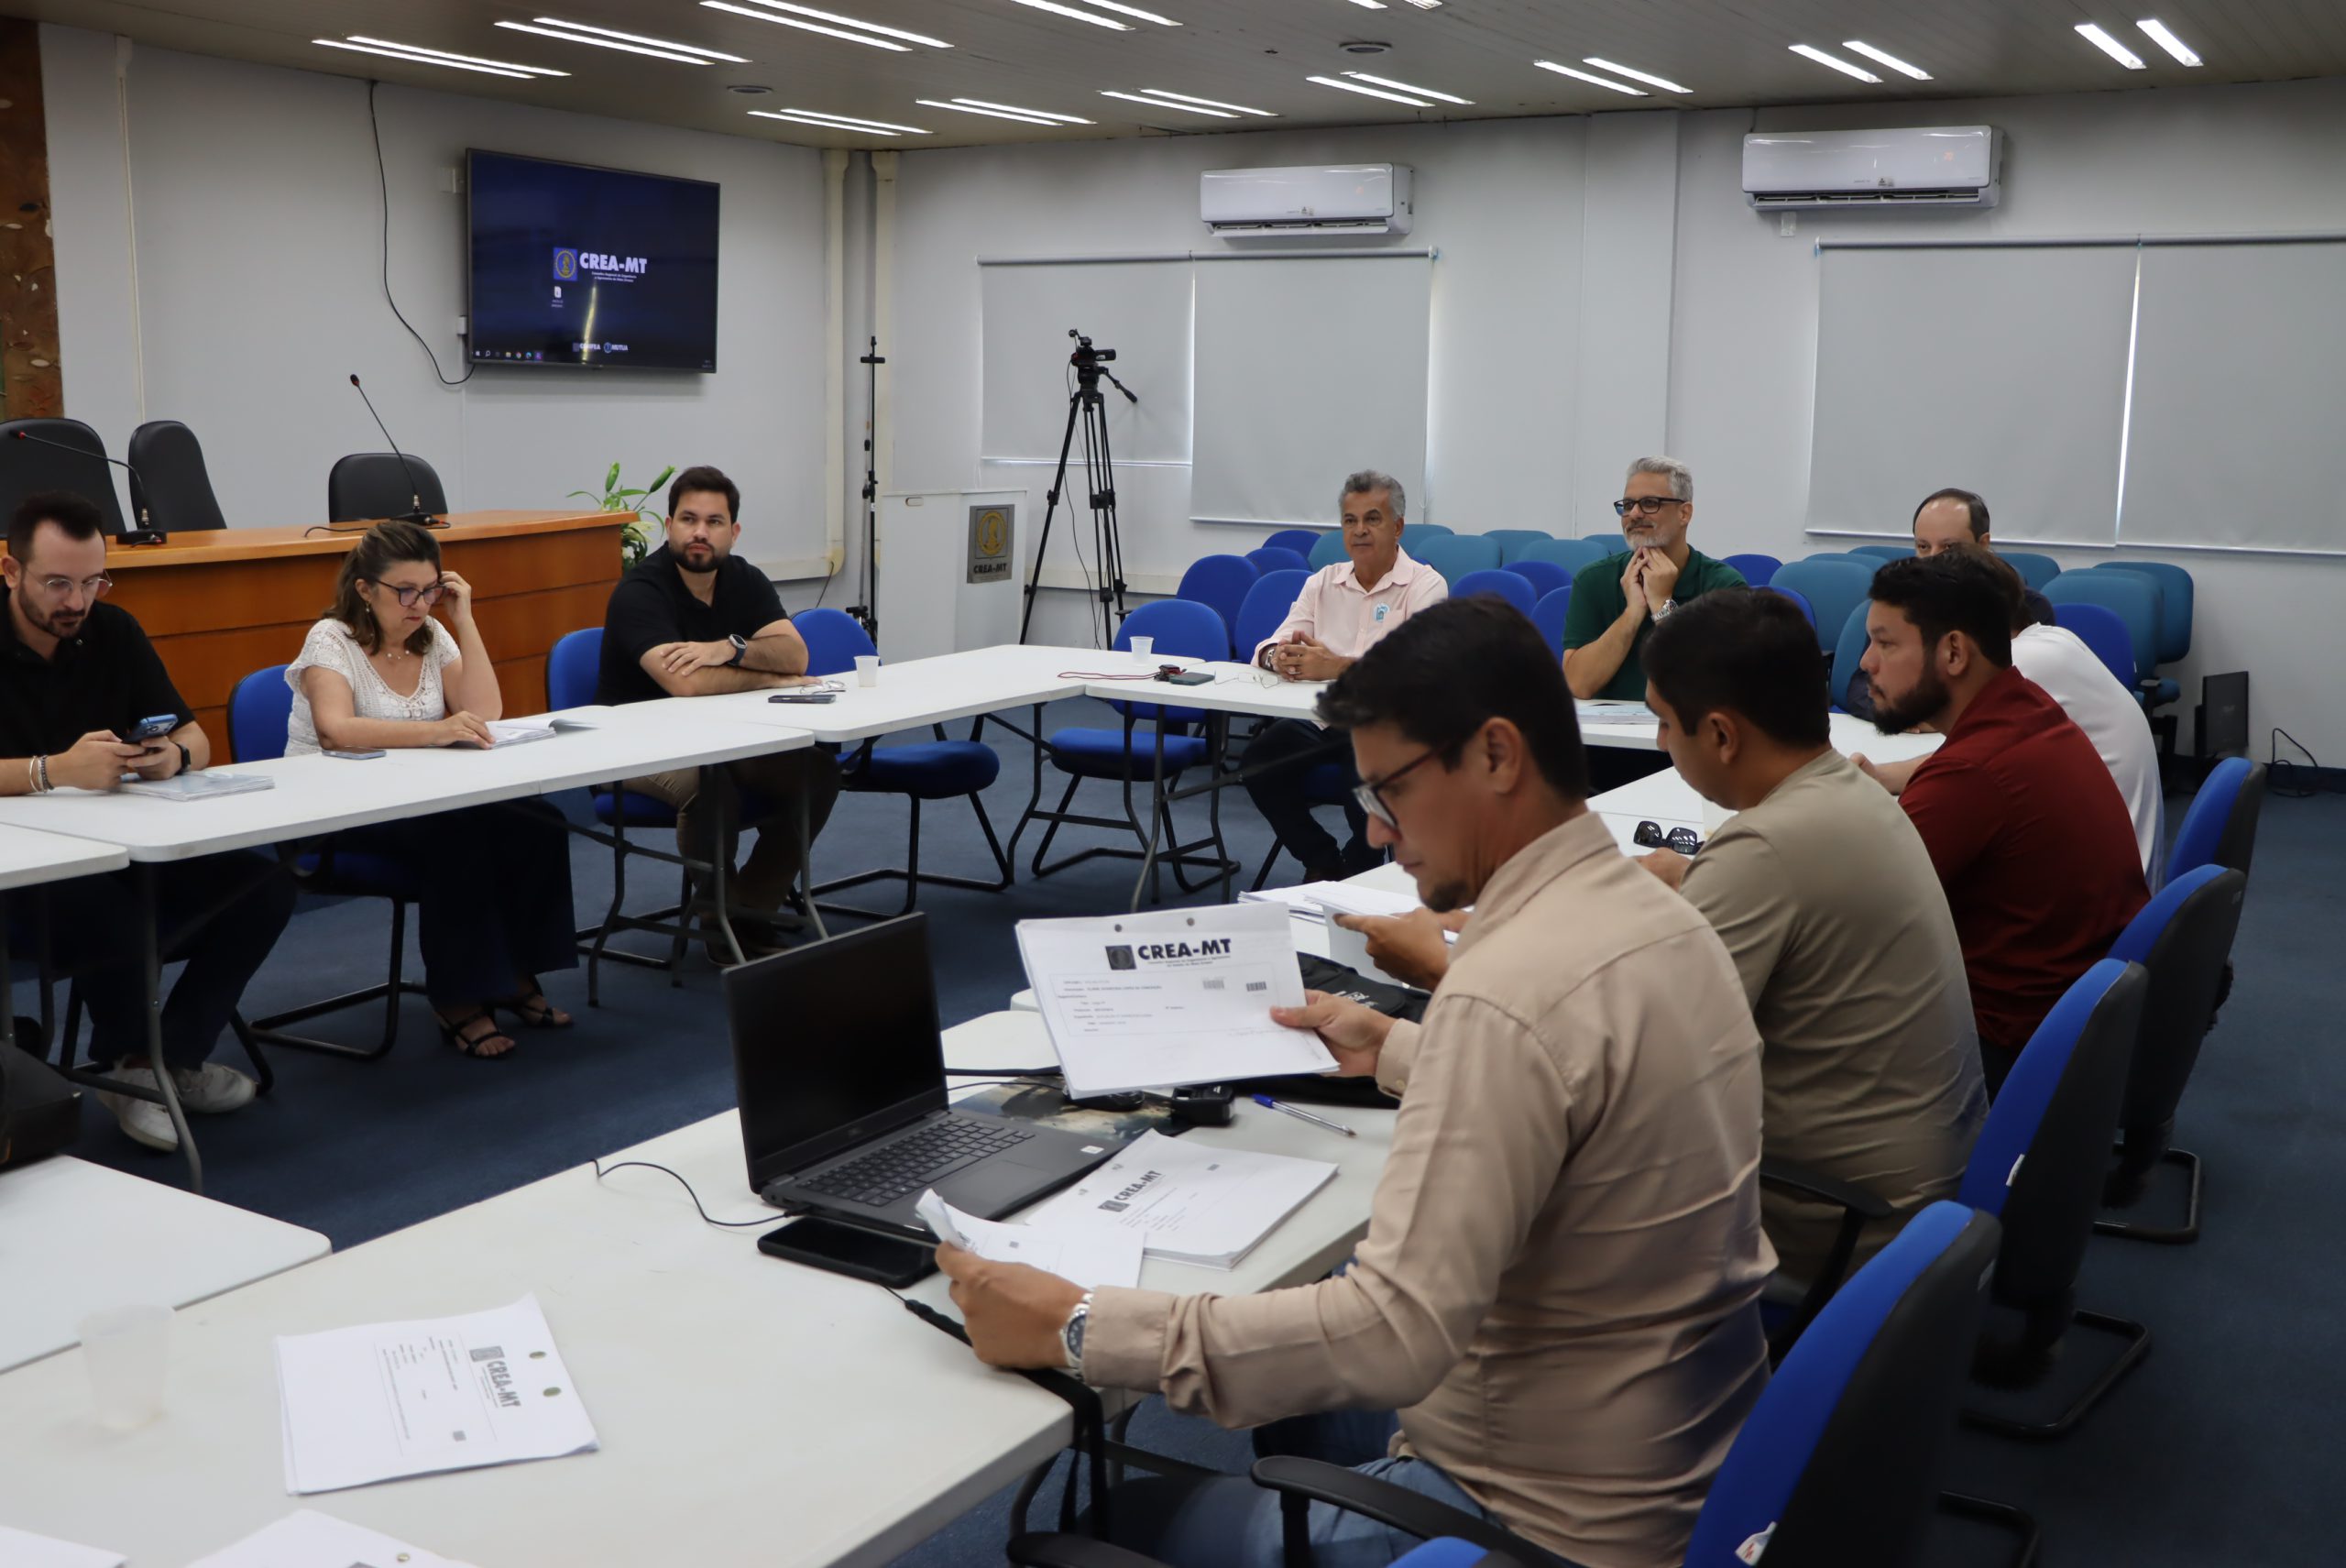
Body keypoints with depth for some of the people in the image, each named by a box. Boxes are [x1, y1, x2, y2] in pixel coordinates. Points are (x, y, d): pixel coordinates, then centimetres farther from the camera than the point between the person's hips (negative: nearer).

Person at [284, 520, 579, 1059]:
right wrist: (435, 731, -40)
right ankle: (457, 998, -20)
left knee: (535, 826, -20)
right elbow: (335, 730, -27)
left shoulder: (432, 636, 9)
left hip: (415, 801, 6)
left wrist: (465, 621, -4)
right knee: (458, 836, -33)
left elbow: (484, 713, -2)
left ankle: (513, 974, -5)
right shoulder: (331, 640, -9)